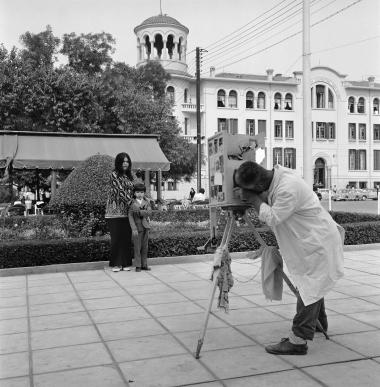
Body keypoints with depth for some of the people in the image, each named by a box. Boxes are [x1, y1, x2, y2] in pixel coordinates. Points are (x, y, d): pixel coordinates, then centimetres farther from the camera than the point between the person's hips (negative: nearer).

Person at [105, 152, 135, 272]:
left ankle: (126, 263, 10)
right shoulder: (114, 174, -4)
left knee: (127, 238, 4)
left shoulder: (129, 176, 16)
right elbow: (120, 190, -12)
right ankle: (116, 264, 5)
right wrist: (130, 201, -15)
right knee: (116, 238, -2)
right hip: (115, 211, -5)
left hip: (127, 211, 6)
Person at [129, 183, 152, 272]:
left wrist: (139, 212, -21)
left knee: (145, 247, 9)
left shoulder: (146, 202, 7)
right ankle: (138, 266, 8)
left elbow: (149, 212, -8)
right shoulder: (133, 203, -3)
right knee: (137, 247, 0)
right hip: (137, 227, -4)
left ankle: (144, 265, 18)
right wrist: (134, 228, -15)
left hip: (145, 226, 4)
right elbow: (130, 216, -7)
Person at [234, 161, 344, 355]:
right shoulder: (277, 174, -3)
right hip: (310, 240, 10)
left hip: (318, 243, -10)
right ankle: (319, 322, 43)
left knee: (309, 288, -6)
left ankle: (298, 341, -1)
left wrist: (253, 198, -18)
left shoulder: (288, 188, -32)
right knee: (311, 285, 23)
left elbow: (272, 217, -26)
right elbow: (267, 201, 10)